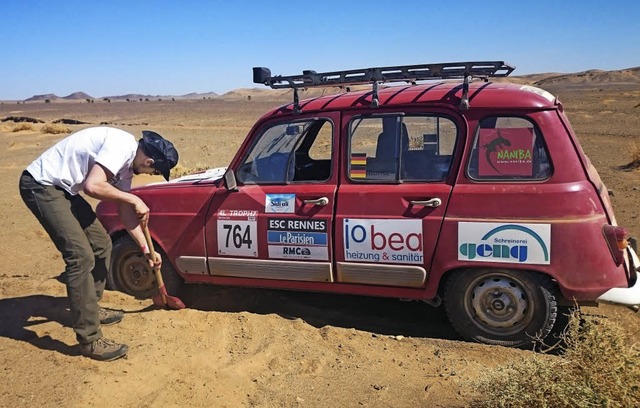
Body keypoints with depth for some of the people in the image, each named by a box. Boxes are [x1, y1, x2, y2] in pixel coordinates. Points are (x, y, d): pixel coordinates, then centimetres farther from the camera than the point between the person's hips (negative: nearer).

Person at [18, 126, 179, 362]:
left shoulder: (128, 160, 8)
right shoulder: (121, 146, -21)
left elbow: (125, 210, 15)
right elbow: (92, 186, -32)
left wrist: (145, 249, 16)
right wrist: (134, 199, -18)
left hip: (63, 188, 10)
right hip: (41, 185, -10)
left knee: (101, 245, 15)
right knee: (81, 256, -15)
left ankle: (90, 308, 32)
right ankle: (90, 340, -9)